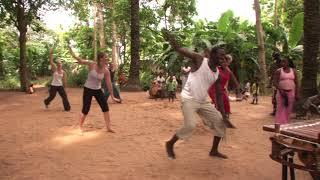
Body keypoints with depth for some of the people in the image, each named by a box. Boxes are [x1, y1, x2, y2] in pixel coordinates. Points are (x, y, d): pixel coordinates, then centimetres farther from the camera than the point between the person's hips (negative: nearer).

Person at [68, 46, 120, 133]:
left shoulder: (106, 71, -10)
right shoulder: (92, 64, -17)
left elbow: (109, 84, -5)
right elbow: (80, 60, -19)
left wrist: (112, 96, -2)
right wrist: (72, 52, -32)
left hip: (98, 90, 4)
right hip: (88, 89, -3)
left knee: (105, 108, -2)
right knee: (86, 109, -2)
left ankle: (108, 127, 10)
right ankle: (80, 126, 23)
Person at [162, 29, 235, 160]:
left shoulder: (217, 74, 6)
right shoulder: (199, 60, -11)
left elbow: (218, 95, 9)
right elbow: (179, 49, -20)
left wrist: (224, 116, 4)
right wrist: (170, 38, -43)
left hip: (203, 101, 8)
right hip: (189, 99, -7)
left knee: (220, 122, 7)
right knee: (190, 125, -20)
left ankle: (214, 151, 23)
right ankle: (170, 144, 7)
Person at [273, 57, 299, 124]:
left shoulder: (293, 71, 7)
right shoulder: (278, 71, -1)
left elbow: (296, 83, 8)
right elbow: (275, 82, -6)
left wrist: (296, 94, 1)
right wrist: (280, 90, -18)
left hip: (291, 92, 3)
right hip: (281, 92, -2)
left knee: (288, 109, 4)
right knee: (280, 109, -8)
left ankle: (286, 124, 11)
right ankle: (279, 124, -7)